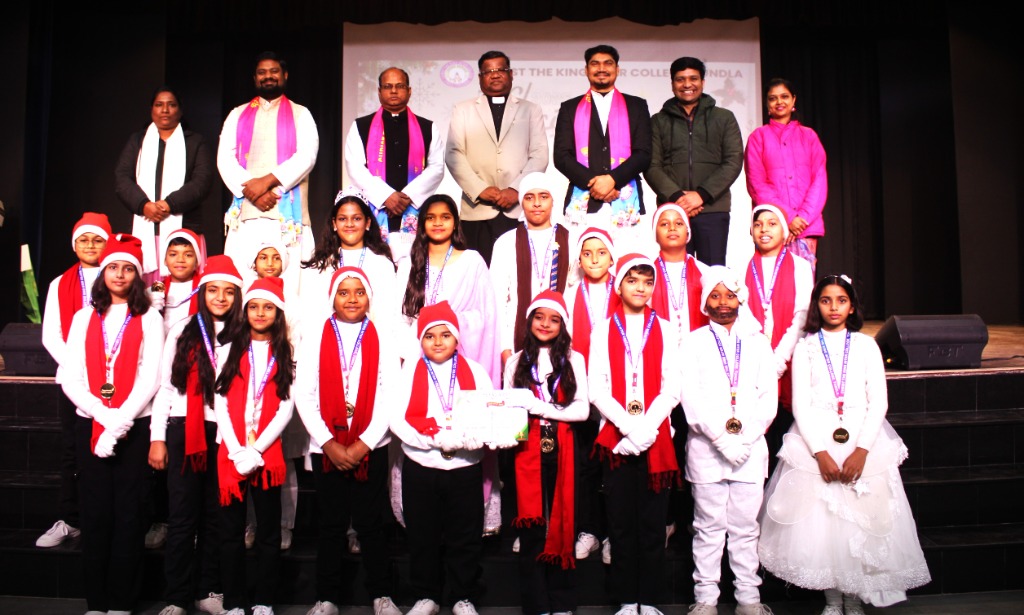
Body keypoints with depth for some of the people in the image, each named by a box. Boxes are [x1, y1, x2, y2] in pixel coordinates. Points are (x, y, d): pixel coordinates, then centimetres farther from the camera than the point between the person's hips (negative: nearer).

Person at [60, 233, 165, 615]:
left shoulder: (149, 319, 4)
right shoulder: (84, 318, 11)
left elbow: (150, 379, -5)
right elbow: (70, 380, 3)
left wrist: (119, 423, -14)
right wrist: (105, 417, -11)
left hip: (135, 427, -2)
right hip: (90, 425, 2)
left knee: (128, 513, 1)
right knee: (95, 512, 4)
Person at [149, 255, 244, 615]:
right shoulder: (183, 332, 6)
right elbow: (165, 386, 5)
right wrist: (157, 437, 0)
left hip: (225, 435, 0)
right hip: (184, 432, 0)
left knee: (215, 516, 9)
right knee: (182, 516, 3)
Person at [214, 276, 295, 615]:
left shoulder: (286, 354, 6)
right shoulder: (230, 350, 9)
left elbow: (286, 409, -2)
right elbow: (220, 404, 1)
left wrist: (256, 449, -12)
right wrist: (237, 451, -10)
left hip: (267, 454, -1)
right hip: (231, 453, 1)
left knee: (268, 530, 6)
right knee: (231, 530, 6)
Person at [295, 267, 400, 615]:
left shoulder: (382, 337, 2)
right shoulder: (315, 334, 3)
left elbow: (389, 396, -3)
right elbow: (304, 394, -2)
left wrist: (363, 443, -10)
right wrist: (329, 443, -9)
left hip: (370, 446, -1)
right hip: (325, 446, 1)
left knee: (371, 522, 5)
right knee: (330, 524, 8)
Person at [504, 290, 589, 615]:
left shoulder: (573, 360, 5)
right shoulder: (517, 362, 8)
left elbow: (583, 409, -3)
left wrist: (541, 408, -13)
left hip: (562, 449, 0)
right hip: (528, 450, 0)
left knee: (562, 523, 5)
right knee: (531, 526, 3)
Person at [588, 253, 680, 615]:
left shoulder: (664, 330, 8)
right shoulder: (603, 330, 7)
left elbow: (672, 388, 1)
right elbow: (596, 389, -1)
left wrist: (646, 428, -12)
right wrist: (628, 427, -13)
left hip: (656, 437, 0)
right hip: (615, 438, 0)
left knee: (653, 522, 4)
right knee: (621, 522, 5)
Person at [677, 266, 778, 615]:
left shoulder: (758, 342, 11)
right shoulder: (694, 341, 5)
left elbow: (769, 397, 5)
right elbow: (691, 398, -4)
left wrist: (745, 439, -7)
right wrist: (723, 439, -11)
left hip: (751, 448, 2)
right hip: (706, 447, -2)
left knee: (746, 526, 7)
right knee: (709, 527, 3)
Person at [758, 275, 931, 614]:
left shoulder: (866, 345, 9)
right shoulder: (805, 347, 7)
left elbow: (878, 401, 1)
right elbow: (800, 404, 0)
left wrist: (861, 451, -12)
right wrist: (821, 454, -12)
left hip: (864, 440, 1)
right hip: (815, 442, 0)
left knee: (864, 521, -2)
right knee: (819, 521, -3)